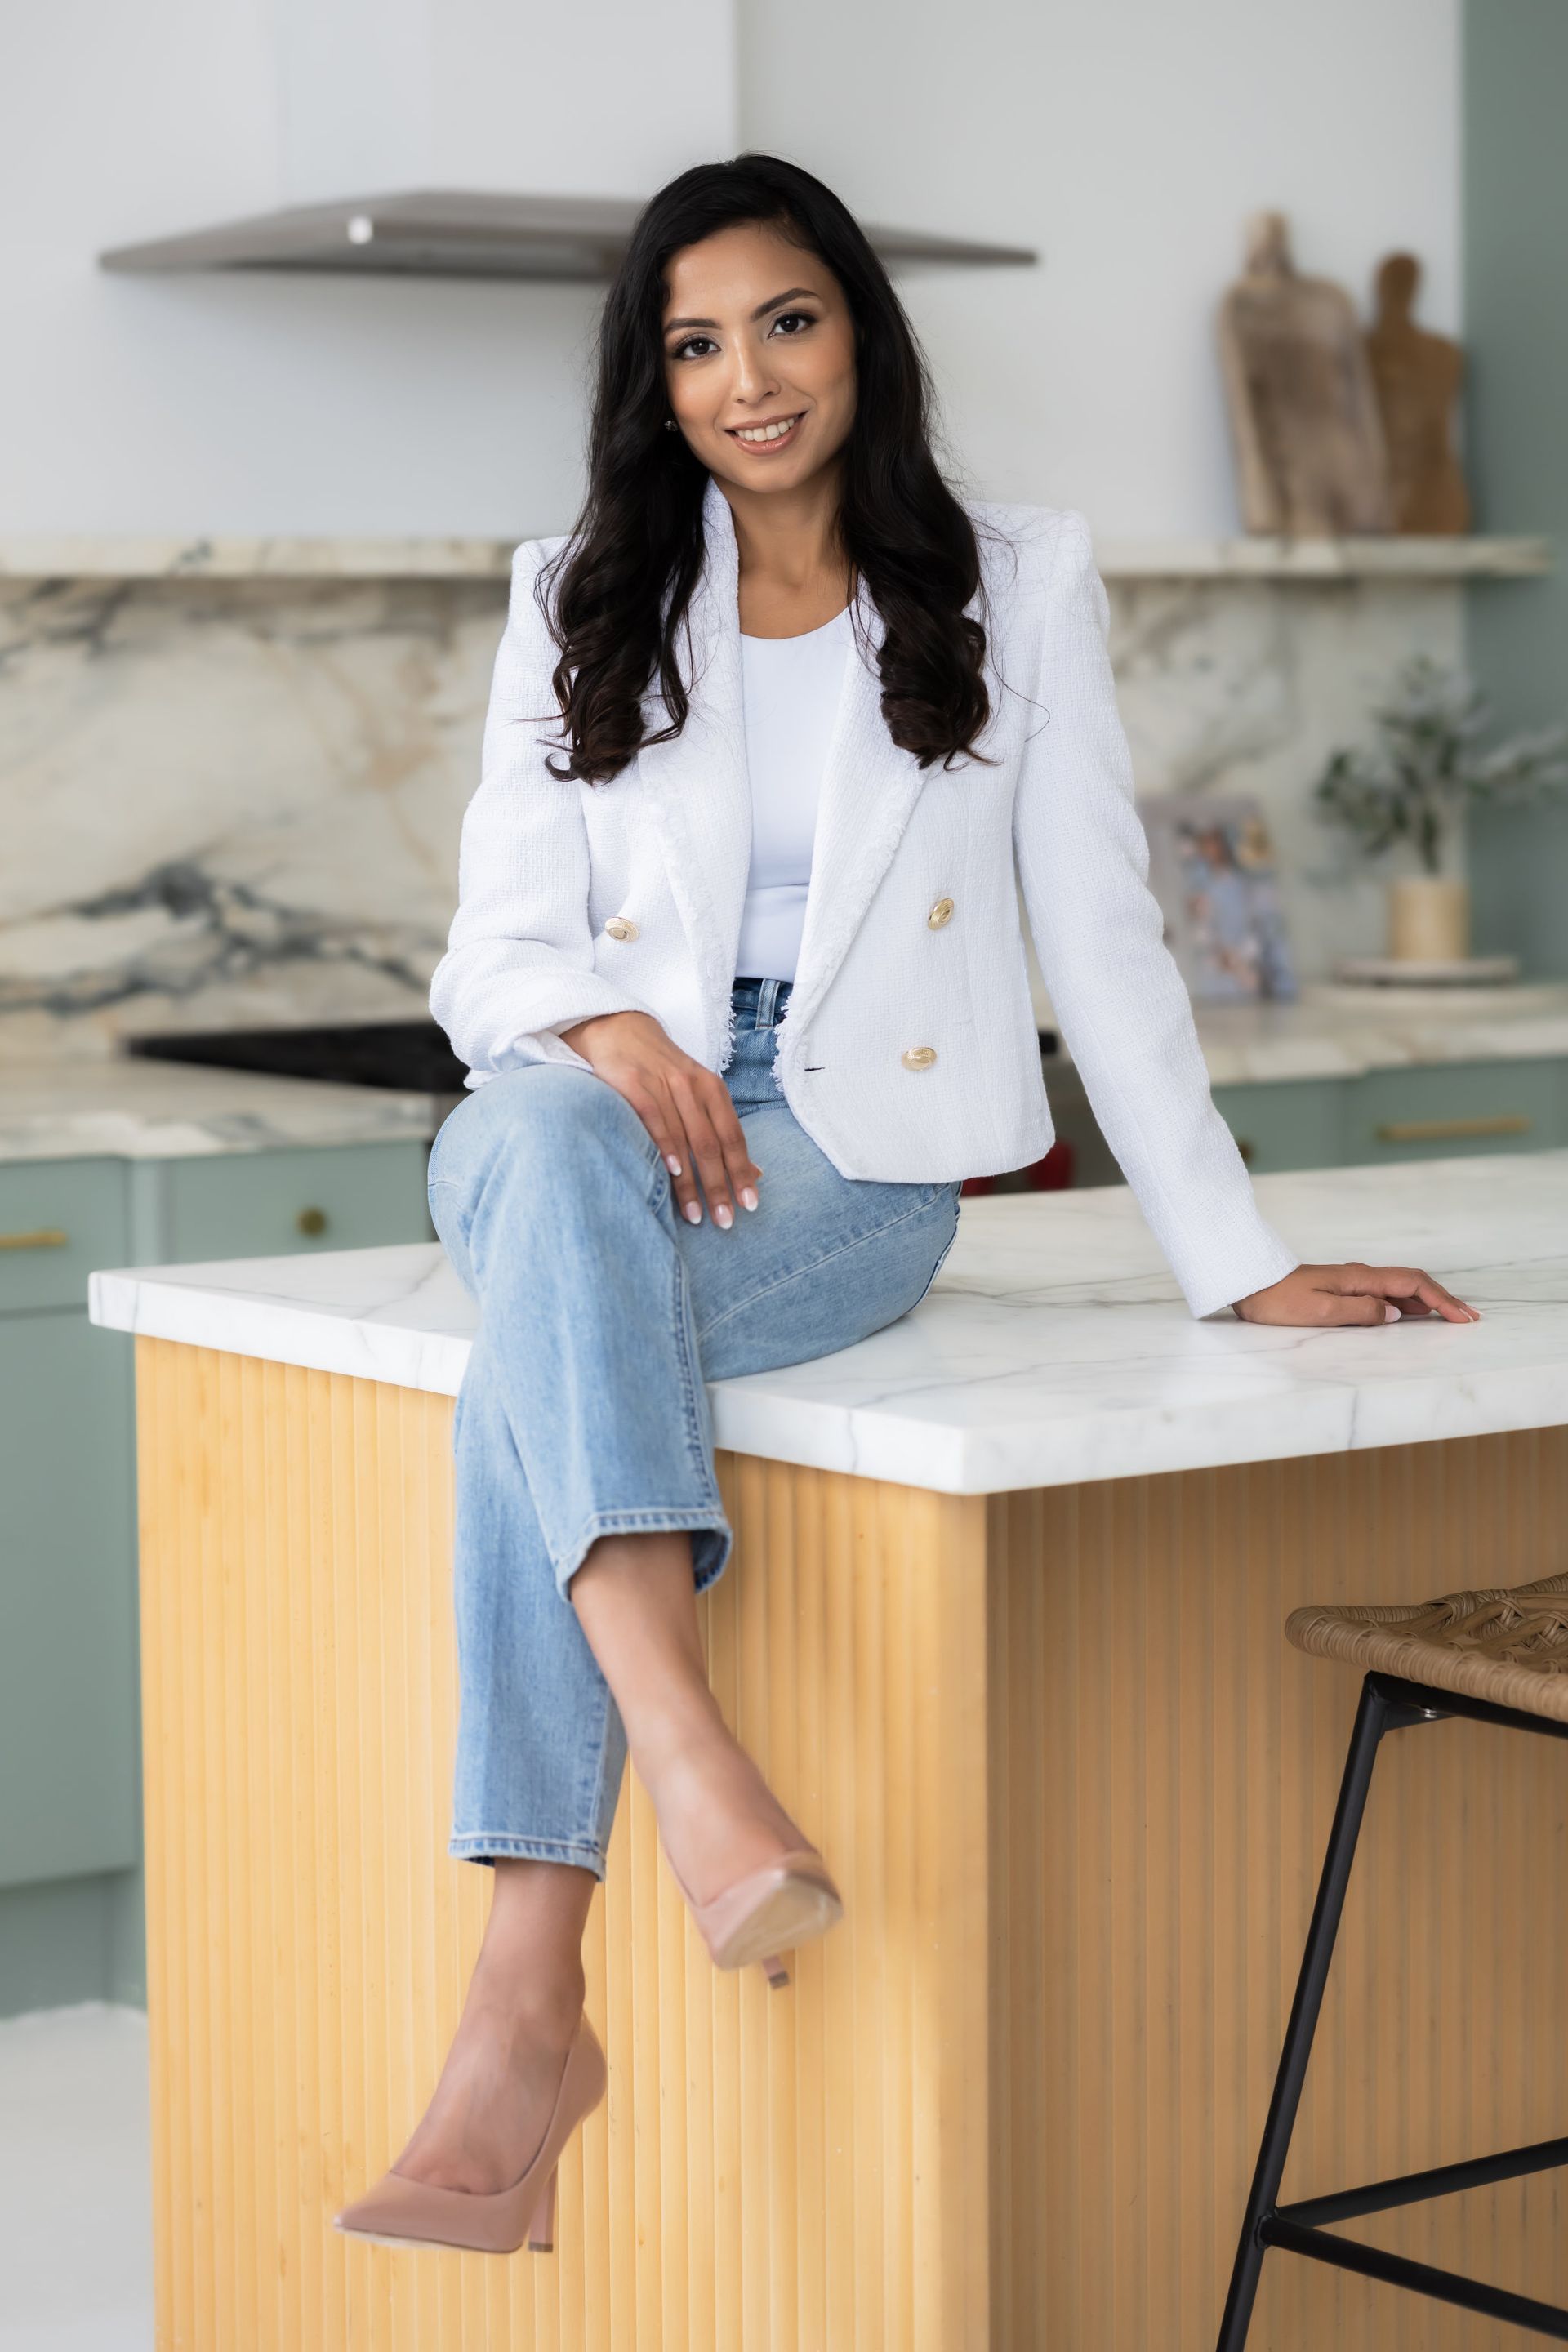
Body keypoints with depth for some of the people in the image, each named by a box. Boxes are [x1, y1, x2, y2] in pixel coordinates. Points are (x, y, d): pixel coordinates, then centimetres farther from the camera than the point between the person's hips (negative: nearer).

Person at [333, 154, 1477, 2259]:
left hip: (854, 1157, -2)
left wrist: (1239, 1263, 1)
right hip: (580, 1120, 2)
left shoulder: (1016, 587, 10)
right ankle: (689, 1757, -54)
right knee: (562, 1160, -38)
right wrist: (604, 1025, -17)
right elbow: (492, 948, 8)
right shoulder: (581, 602, 14)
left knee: (543, 1362, -35)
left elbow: (1102, 936, 7)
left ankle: (527, 2006, -42)